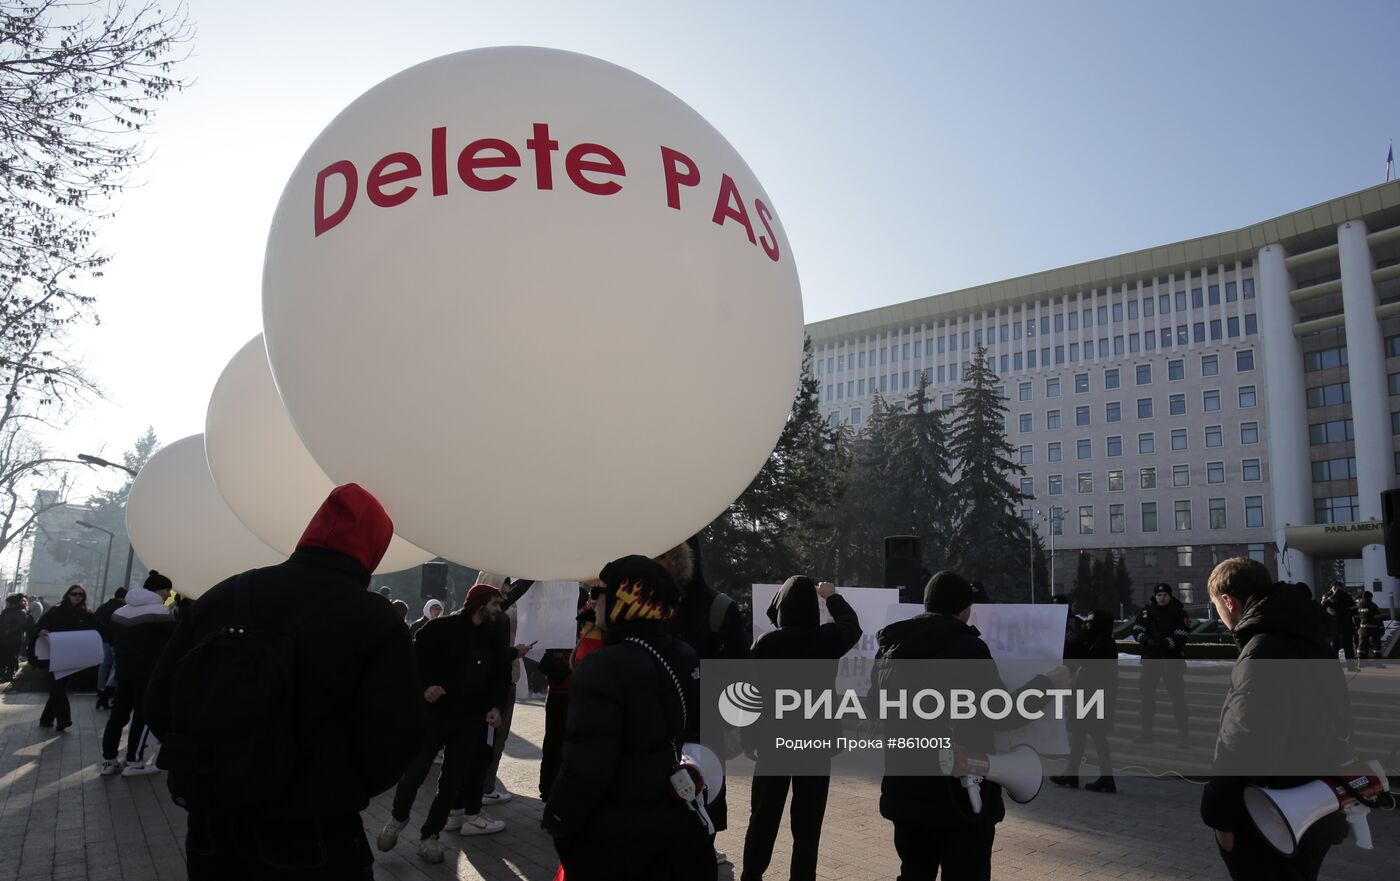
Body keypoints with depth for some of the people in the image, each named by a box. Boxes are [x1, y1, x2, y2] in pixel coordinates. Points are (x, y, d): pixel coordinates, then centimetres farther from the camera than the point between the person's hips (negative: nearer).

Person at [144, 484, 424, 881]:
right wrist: (338, 793, 4)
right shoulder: (376, 621, -13)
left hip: (210, 833, 4)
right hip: (314, 845, -4)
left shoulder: (221, 596, 1)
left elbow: (159, 707, 4)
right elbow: (392, 745, -16)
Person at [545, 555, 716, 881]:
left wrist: (557, 821, -13)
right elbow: (695, 730, 14)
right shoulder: (686, 657, 1)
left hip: (612, 836, -7)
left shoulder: (605, 667, -25)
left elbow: (586, 768, -26)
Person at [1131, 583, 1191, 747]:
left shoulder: (1178, 611, -6)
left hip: (1172, 658, -4)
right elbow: (1137, 629, 5)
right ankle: (1147, 731, 22)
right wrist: (1147, 641, -12)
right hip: (1150, 658, 5)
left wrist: (1165, 643, -22)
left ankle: (1184, 733, 1)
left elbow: (1182, 635, -11)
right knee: (1147, 692, 10)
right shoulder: (1147, 611, 5)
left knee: (1177, 695, -8)